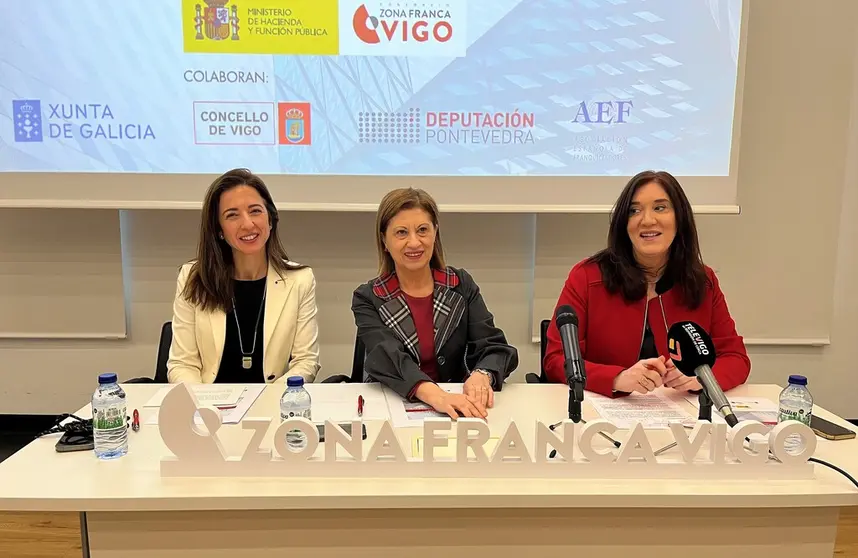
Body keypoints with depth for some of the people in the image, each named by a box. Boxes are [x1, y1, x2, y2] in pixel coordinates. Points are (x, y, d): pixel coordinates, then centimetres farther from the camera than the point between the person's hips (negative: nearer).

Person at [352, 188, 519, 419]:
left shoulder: (461, 285, 3)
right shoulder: (368, 298, -3)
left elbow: (494, 347, -6)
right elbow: (387, 357, -20)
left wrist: (481, 376, -29)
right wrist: (434, 394, -38)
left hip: (456, 407, 1)